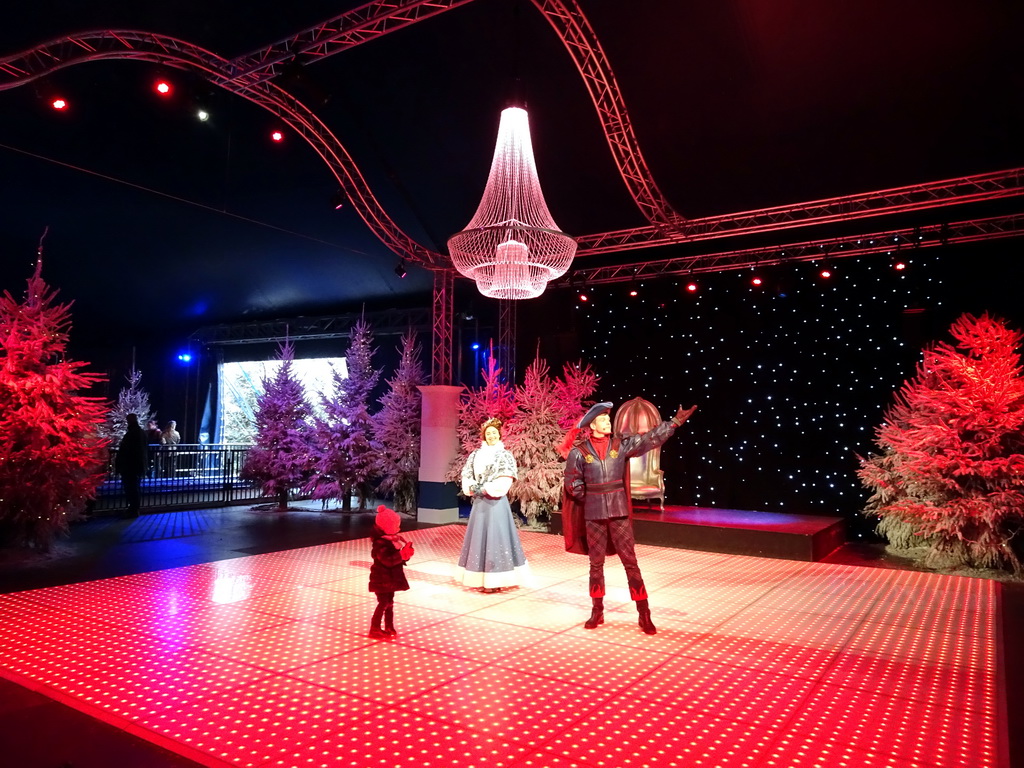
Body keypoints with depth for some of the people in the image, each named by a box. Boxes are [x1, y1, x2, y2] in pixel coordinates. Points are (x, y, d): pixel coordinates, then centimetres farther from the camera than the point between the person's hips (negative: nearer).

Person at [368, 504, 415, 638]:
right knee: (383, 603, -6)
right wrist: (402, 554, -34)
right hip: (382, 579, -9)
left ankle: (389, 628, 24)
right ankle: (375, 629, 4)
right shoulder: (380, 543, -23)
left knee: (389, 602, 15)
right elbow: (388, 560, -31)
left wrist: (406, 553, -6)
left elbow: (396, 557, 13)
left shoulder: (392, 540, 8)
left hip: (390, 578, 9)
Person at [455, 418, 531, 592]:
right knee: (479, 536, 6)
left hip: (496, 502, -4)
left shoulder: (505, 455, -2)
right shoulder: (476, 454, 10)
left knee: (495, 536, -4)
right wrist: (472, 488, -13)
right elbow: (466, 475, 6)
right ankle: (481, 579, 15)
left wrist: (484, 489, -14)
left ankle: (494, 580, 2)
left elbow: (504, 483, -11)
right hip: (479, 503, 5)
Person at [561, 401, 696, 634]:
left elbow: (651, 438, -7)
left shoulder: (621, 444, 0)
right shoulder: (580, 451, -4)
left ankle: (644, 615, 6)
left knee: (630, 561, 0)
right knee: (596, 563, 10)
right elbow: (573, 482, 1)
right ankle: (597, 611, 24)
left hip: (619, 511, 0)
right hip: (593, 513, 0)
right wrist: (590, 500, 2)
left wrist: (675, 421, -13)